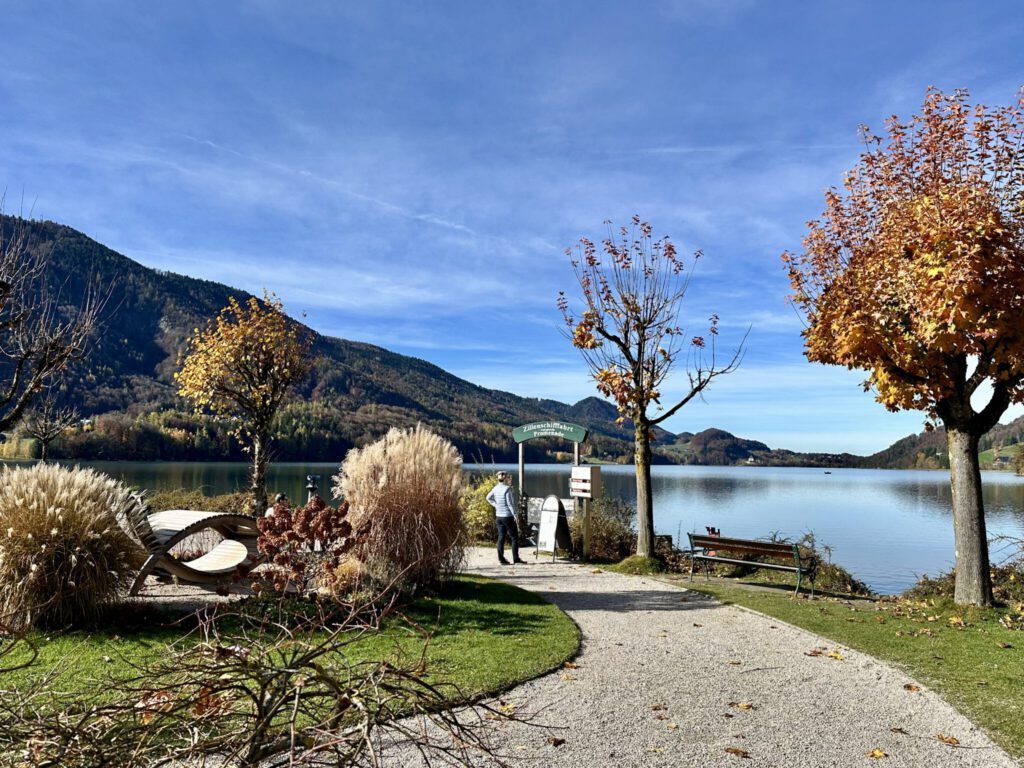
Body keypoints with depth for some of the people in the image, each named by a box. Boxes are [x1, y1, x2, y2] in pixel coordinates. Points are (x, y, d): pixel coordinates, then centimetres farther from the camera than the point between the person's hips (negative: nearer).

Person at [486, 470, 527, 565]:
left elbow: (488, 498, 16)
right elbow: (509, 503, -17)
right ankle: (516, 558, 4)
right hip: (508, 516, -7)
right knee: (514, 537, 3)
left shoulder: (495, 488, 5)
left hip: (498, 516, 7)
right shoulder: (507, 488, -16)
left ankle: (501, 559, 9)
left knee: (501, 537, 9)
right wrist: (514, 515, -12)